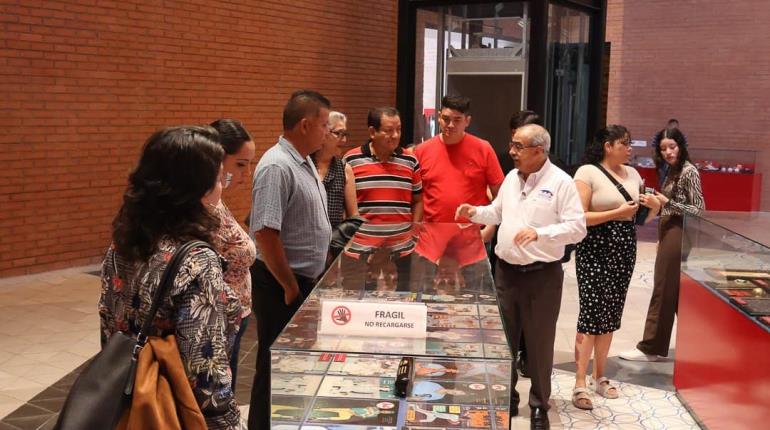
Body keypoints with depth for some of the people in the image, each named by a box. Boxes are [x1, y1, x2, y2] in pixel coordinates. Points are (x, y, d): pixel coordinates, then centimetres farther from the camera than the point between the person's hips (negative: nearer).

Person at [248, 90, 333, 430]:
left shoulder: (304, 162, 9)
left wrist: (308, 281, 16)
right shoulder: (277, 167, -22)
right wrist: (290, 287, -19)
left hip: (306, 280, 9)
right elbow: (265, 233, -26)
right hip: (281, 287, -9)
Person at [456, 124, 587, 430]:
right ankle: (506, 398, 29)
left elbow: (577, 227, -16)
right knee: (504, 339, 14)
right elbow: (497, 212, 21)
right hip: (506, 271, 6)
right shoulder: (511, 177, 9)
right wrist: (475, 212, 2)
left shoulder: (561, 182, -11)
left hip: (542, 276, -6)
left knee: (539, 343, 5)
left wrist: (539, 233, -26)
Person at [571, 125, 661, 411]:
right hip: (595, 250, -6)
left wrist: (654, 205, -1)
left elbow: (643, 218, 20)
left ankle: (599, 377, 25)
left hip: (625, 250, 6)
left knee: (610, 314, 11)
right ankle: (580, 384, 0)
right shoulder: (588, 172, -8)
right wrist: (618, 212, -18)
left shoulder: (632, 174, 12)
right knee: (591, 312, -7)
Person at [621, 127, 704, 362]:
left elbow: (699, 210, -16)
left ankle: (651, 347, 5)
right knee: (677, 293, 13)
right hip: (669, 235, 9)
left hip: (677, 237, -9)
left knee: (664, 291, -3)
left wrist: (667, 203, -21)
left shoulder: (689, 171, -13)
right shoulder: (673, 170, 13)